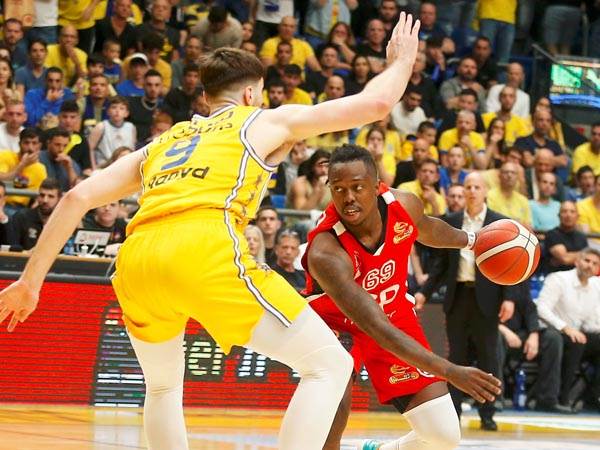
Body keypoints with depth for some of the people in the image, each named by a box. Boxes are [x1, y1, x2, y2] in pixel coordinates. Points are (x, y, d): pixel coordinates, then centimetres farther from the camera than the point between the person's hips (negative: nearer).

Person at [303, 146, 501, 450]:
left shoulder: (404, 205, -20)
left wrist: (470, 240, 27)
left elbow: (426, 228, 8)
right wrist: (449, 371, -48)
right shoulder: (325, 252, -37)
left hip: (394, 311, 5)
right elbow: (376, 328, -42)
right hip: (336, 319, -5)